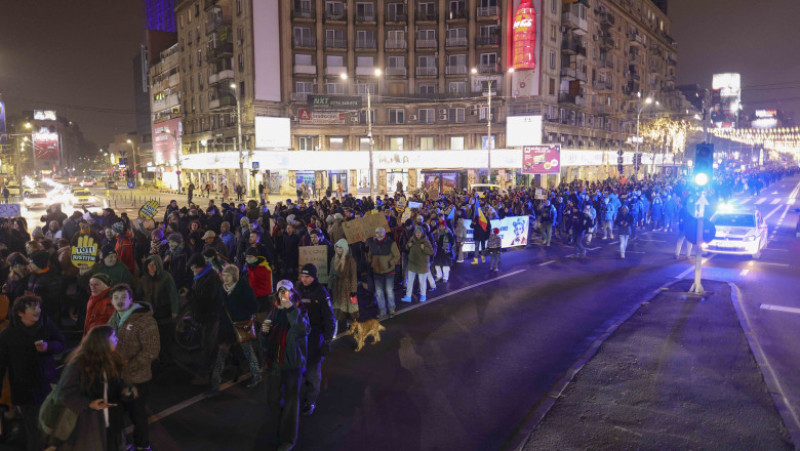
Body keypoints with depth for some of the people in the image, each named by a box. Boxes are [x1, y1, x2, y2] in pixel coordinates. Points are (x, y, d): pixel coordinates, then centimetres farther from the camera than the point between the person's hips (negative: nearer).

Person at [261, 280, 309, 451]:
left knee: (291, 401, 5)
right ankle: (274, 435, 31)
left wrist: (291, 308, -32)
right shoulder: (274, 313, 8)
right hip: (273, 364, 4)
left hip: (292, 365, -4)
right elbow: (265, 344, 15)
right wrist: (264, 332, -6)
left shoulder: (299, 312, -5)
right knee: (273, 400, 13)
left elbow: (302, 330, -29)